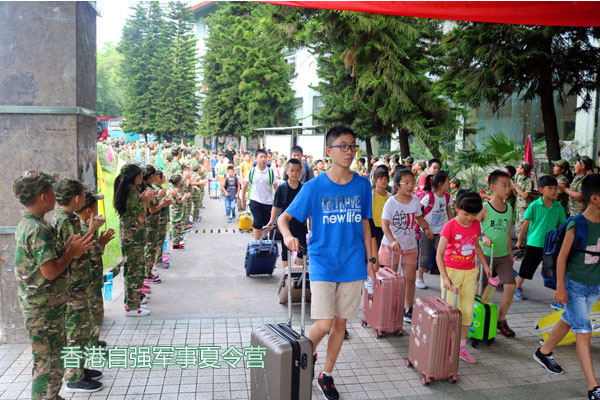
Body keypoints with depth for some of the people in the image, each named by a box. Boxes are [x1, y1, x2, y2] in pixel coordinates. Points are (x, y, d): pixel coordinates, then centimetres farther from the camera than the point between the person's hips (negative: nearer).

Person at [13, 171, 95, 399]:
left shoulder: (26, 223, 8)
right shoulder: (38, 229, -24)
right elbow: (50, 271, -27)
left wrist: (69, 249, 1)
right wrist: (71, 252, -14)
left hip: (41, 305, 10)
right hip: (45, 309, -10)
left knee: (51, 358, 23)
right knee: (49, 363, 2)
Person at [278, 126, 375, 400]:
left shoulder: (362, 185, 3)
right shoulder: (314, 187, -7)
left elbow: (364, 223, 12)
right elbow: (283, 218, -4)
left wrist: (370, 259, 10)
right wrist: (287, 235, -26)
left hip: (353, 264, 3)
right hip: (323, 263, -3)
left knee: (340, 323, 11)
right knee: (324, 324, -8)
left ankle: (326, 376, 30)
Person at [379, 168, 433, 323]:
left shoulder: (415, 200, -1)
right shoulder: (391, 202, -16)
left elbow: (419, 217, 15)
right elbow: (385, 224, -20)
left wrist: (426, 227, -5)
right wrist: (392, 241, -34)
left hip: (410, 245, 4)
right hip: (391, 245, -4)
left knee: (410, 278, 5)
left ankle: (408, 309, 19)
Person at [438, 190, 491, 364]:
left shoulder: (476, 225, 1)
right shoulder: (450, 226, -16)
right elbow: (439, 253, -19)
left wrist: (485, 265, 10)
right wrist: (445, 277, -27)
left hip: (470, 272, 5)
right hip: (451, 271, -5)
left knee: (468, 312, 10)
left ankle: (462, 347, 24)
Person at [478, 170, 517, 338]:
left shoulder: (509, 208, 7)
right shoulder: (484, 208, -10)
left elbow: (508, 233, 16)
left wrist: (510, 254, 17)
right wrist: (483, 237, -29)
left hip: (503, 255, 5)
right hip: (486, 255, -5)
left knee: (510, 286, -5)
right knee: (481, 288, 3)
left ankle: (501, 320, 14)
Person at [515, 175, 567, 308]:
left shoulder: (559, 206, -1)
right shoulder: (534, 206, -9)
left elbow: (561, 225, 8)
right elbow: (526, 224, -2)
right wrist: (519, 240, 4)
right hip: (534, 243, -2)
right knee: (526, 269, 10)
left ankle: (556, 300, 7)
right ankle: (518, 288, 34)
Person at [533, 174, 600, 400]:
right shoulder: (577, 225, -17)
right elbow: (562, 256, -13)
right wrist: (560, 287, -13)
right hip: (575, 284, -6)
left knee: (569, 321, 19)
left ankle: (544, 353, 40)